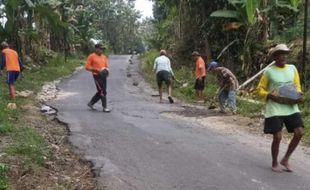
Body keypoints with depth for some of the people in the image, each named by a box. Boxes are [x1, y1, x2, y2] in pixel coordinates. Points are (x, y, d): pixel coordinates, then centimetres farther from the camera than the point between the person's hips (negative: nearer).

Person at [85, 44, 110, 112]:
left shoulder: (104, 57, 14)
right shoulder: (91, 56, -5)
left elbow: (106, 66, 21)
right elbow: (87, 67, -7)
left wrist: (106, 69, -2)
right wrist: (96, 70, -18)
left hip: (103, 76, 7)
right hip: (97, 76, -7)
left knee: (100, 92, 12)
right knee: (103, 91, -8)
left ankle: (91, 103, 28)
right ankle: (104, 107, -2)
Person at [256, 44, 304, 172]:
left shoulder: (292, 69, 6)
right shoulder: (269, 71, -5)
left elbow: (297, 86, 15)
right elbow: (260, 88, 2)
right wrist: (269, 95, -17)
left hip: (291, 107, 4)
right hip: (275, 108, -4)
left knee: (299, 132, -6)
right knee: (277, 137, -6)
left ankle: (285, 159, 13)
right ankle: (274, 163, 18)